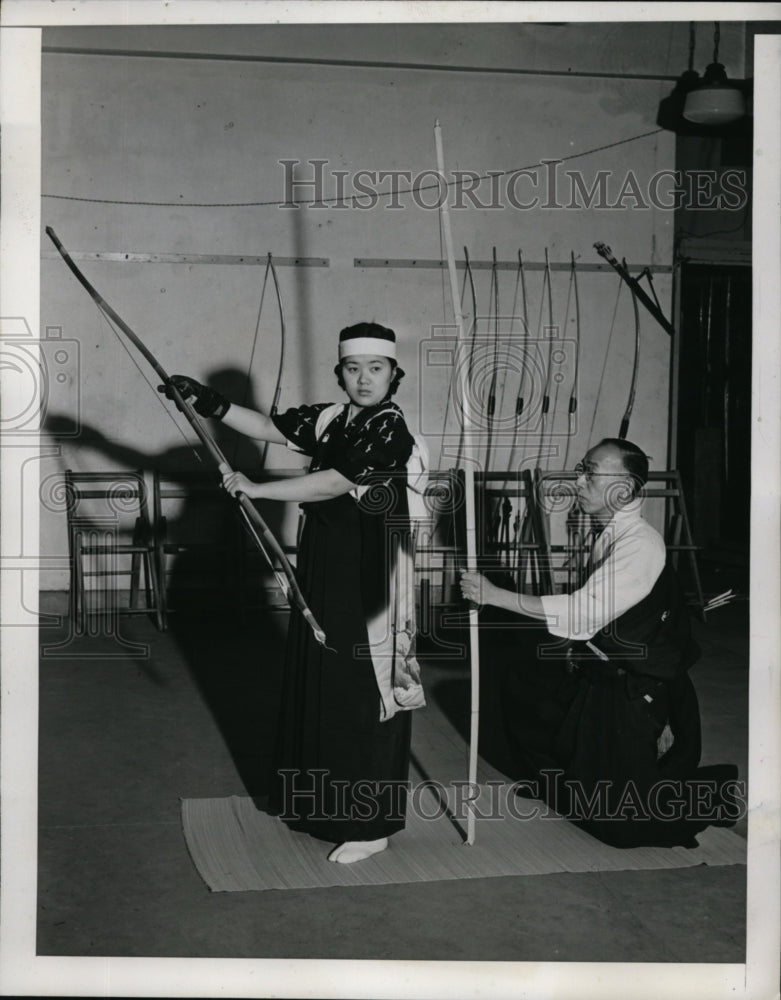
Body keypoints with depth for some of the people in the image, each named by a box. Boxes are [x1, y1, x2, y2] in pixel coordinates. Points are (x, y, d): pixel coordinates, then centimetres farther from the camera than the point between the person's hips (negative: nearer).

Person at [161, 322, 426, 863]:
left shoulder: (391, 430, -16)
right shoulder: (330, 418, 6)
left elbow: (335, 483, -23)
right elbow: (270, 427, 10)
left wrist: (256, 488, -19)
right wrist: (212, 403, -2)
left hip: (368, 582, -8)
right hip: (323, 574, 8)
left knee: (362, 696, 0)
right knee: (317, 685, 16)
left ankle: (371, 825, 12)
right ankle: (323, 800, 33)